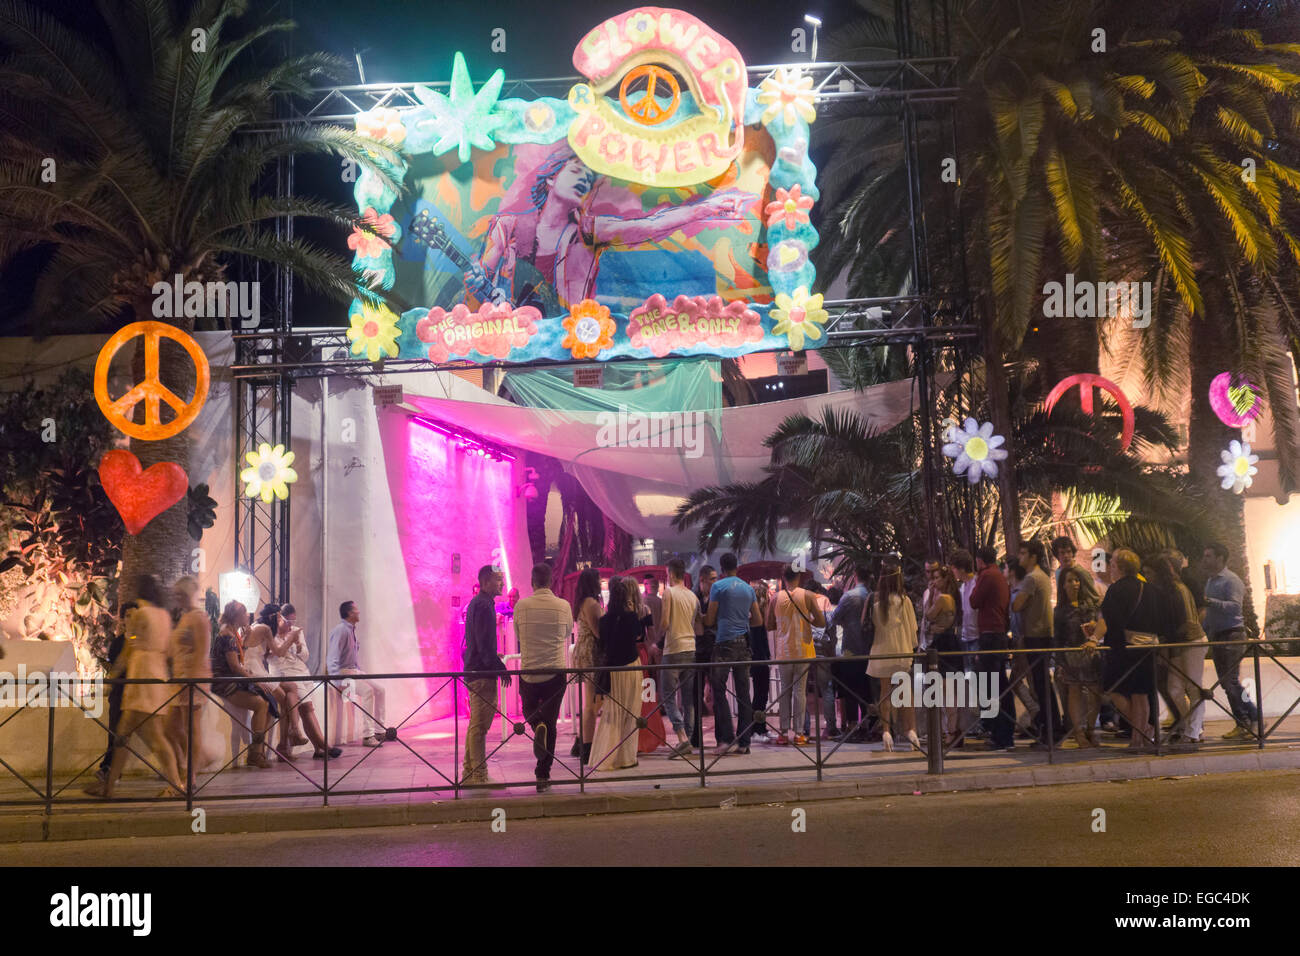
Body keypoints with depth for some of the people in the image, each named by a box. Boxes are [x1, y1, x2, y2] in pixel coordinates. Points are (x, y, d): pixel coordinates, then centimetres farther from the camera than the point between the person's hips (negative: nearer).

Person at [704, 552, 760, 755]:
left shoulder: (718, 586, -3)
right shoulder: (749, 588, 13)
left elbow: (710, 620, -2)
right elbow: (758, 620, 15)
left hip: (725, 642, -5)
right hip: (744, 643, 5)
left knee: (719, 691, -2)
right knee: (743, 693, 7)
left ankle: (727, 739, -10)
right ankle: (743, 742, 7)